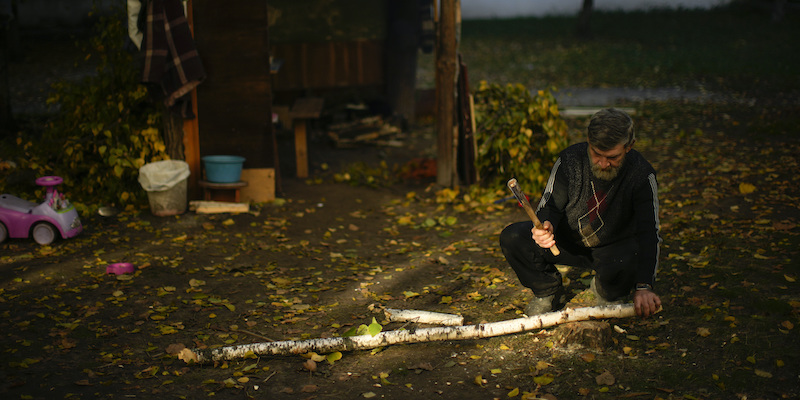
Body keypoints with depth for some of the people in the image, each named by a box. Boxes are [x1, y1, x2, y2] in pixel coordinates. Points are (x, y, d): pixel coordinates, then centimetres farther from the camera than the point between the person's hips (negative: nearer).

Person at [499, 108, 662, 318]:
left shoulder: (641, 174, -22)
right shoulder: (570, 160, -17)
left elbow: (648, 233, -28)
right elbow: (549, 207, -9)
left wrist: (643, 287, -41)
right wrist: (546, 226, -37)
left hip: (613, 247, -2)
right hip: (568, 241, 2)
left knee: (621, 268, -38)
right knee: (512, 238, -21)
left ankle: (605, 293, 3)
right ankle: (548, 291, 7)